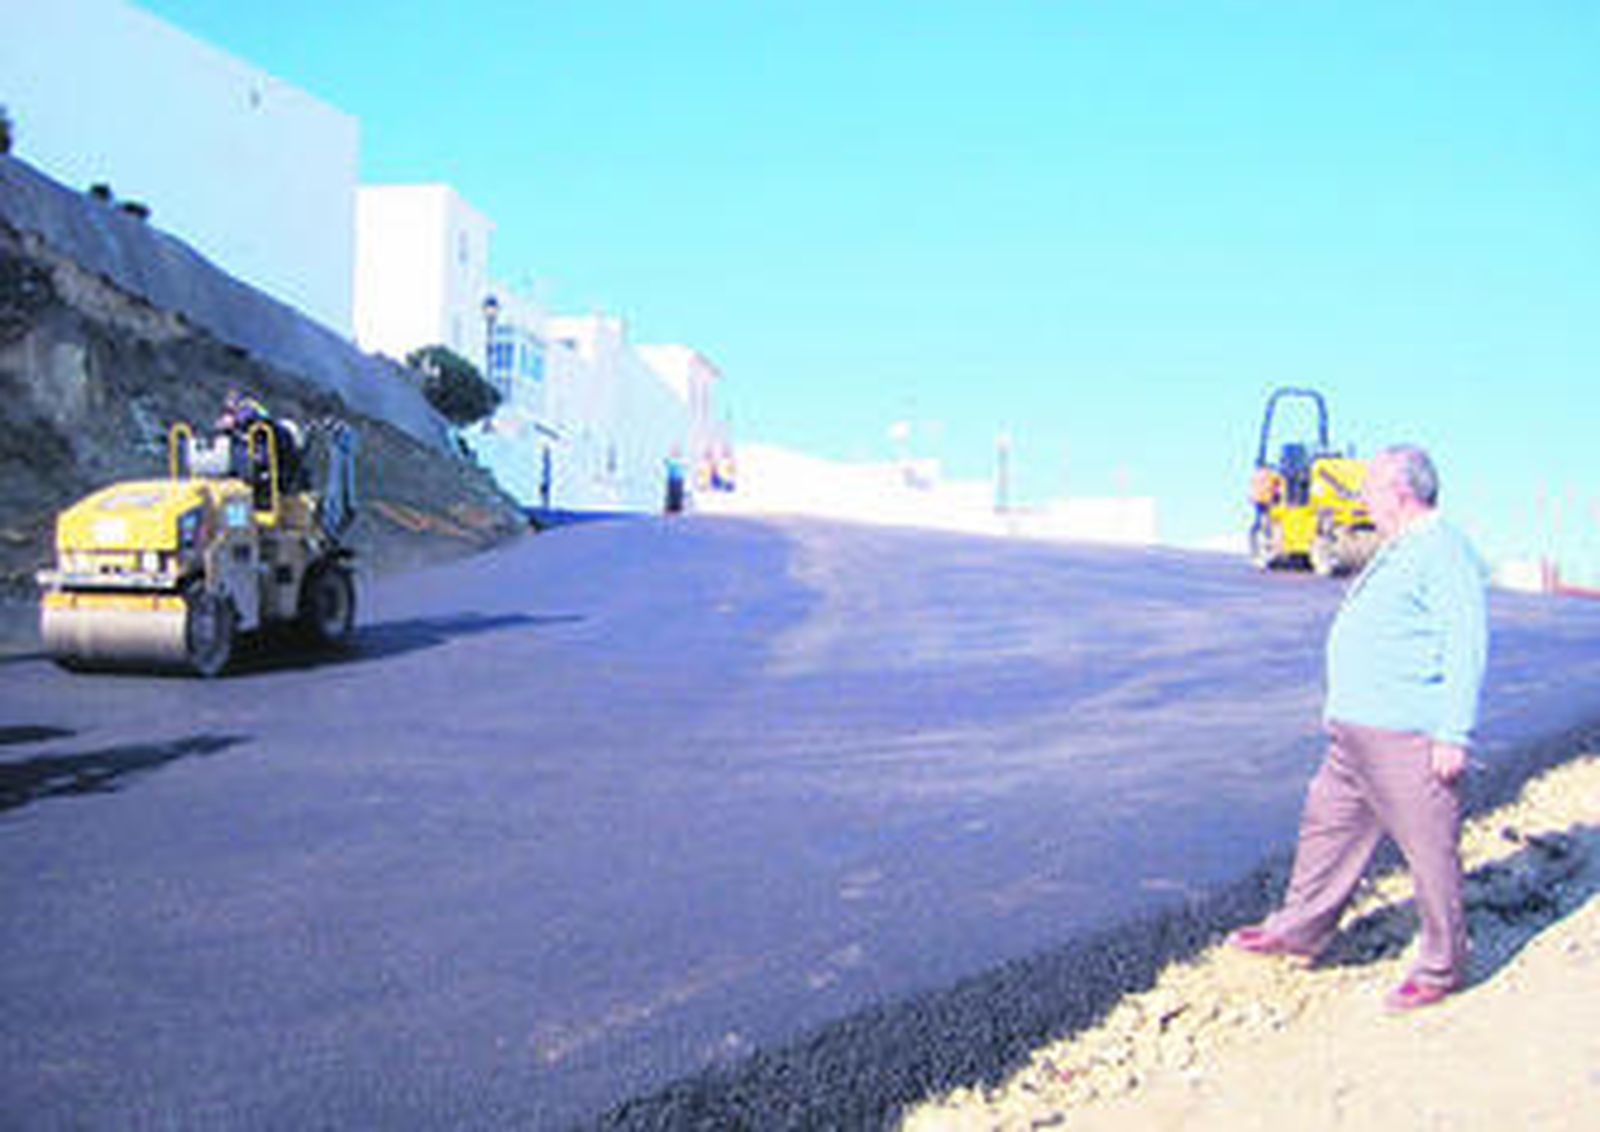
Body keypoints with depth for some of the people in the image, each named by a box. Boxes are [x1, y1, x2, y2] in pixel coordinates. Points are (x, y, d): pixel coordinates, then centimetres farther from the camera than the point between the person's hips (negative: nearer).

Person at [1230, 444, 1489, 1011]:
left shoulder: (1444, 551, -15)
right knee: (1329, 826, 17)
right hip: (1357, 732, 11)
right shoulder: (1399, 550, 18)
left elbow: (1465, 647, -20)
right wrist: (1343, 708, 27)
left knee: (1431, 850, 1)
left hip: (1409, 739, -10)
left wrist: (1453, 734, -23)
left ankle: (1442, 967, 13)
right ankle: (1299, 929, 29)